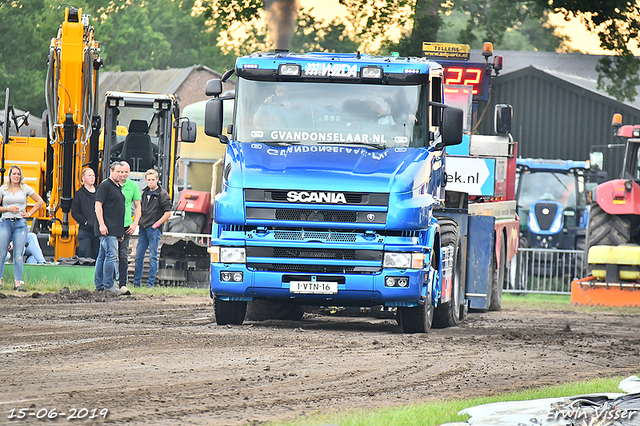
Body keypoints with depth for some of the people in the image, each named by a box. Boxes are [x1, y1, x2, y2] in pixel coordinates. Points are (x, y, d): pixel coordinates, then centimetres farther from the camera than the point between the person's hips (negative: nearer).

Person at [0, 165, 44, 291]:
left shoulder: (26, 189, 7)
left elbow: (40, 201, 14)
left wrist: (29, 214, 7)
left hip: (20, 224, 0)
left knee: (19, 255, -4)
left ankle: (18, 283, -2)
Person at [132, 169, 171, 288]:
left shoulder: (162, 194, -5)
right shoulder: (145, 193, 15)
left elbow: (168, 213, -8)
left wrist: (156, 224, -11)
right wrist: (140, 222, 15)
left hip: (154, 229, -6)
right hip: (143, 229, 6)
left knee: (153, 257, -3)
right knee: (139, 256, 7)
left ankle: (151, 283, 1)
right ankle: (136, 282, 14)